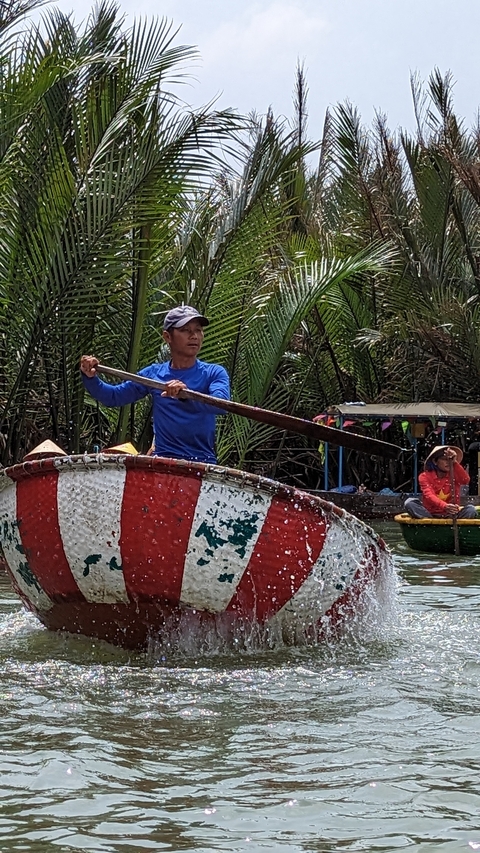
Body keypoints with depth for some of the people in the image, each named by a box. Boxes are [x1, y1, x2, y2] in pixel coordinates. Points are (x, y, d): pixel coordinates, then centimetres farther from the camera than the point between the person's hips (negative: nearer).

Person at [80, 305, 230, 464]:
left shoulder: (214, 373, 4)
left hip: (202, 463, -2)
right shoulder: (154, 374, 13)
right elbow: (113, 396, 14)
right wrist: (90, 378, -6)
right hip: (162, 460, 2)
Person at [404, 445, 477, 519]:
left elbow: (466, 480, -19)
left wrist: (454, 462, -28)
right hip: (430, 514, -1)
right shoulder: (425, 476, -2)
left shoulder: (454, 474, 5)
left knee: (471, 509, -26)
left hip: (451, 515, 1)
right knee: (410, 503, -25)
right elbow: (429, 496, -20)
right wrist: (445, 506, -39)